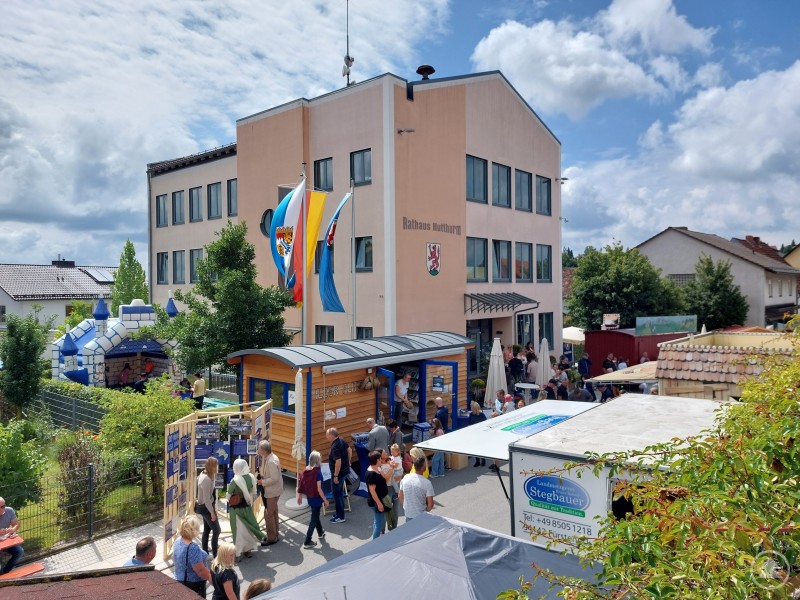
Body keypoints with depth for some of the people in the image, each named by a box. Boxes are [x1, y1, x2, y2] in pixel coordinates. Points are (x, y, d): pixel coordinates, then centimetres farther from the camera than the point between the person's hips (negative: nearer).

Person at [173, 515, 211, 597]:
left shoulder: (178, 541, -6)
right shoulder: (192, 548, -32)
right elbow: (201, 570, -27)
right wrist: (213, 580, -13)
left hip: (180, 580, 8)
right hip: (194, 585, -8)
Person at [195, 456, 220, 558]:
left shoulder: (204, 475, 2)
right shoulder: (206, 479, -28)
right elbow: (207, 499, -25)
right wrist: (212, 512, -19)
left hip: (205, 506, 10)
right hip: (206, 507, -9)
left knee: (207, 530, 20)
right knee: (216, 531, -2)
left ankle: (205, 552, 32)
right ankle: (215, 555, 5)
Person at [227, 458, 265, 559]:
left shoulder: (235, 481, -24)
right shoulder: (251, 477, -10)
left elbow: (229, 496, -12)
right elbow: (253, 493, 1)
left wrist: (230, 502, 9)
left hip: (236, 508, -4)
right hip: (247, 507, 4)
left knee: (239, 529, 7)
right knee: (248, 527, 18)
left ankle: (238, 552, 15)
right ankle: (248, 549, 30)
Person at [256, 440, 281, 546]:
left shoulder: (272, 462, -27)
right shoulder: (267, 458, 3)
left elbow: (274, 478, -28)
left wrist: (262, 482, -19)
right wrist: (261, 476, 0)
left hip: (272, 491, -10)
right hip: (270, 490, 10)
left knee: (268, 514, 0)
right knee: (273, 513, 19)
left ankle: (272, 538, 13)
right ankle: (275, 535, 32)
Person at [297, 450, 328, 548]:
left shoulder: (305, 470, -5)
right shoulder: (317, 472, -23)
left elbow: (300, 484, 2)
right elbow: (319, 489, -21)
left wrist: (299, 496, 16)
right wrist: (325, 500, -10)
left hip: (309, 497, 7)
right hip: (316, 498, -7)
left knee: (315, 515, 26)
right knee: (314, 518, 6)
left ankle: (320, 532, 47)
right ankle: (307, 542, 9)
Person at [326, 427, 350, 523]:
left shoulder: (335, 447, -28)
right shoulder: (342, 441, 0)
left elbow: (338, 462, -30)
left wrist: (335, 476, -23)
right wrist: (348, 463, 25)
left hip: (339, 472, -9)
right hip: (345, 470, 9)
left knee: (336, 494, 3)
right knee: (340, 492, 21)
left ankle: (340, 517, 12)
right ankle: (340, 511, 33)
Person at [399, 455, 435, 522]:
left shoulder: (405, 478, -7)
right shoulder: (427, 483, -21)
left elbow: (400, 497, 4)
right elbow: (430, 505, -18)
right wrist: (426, 511, 2)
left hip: (408, 514, 4)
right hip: (421, 517, -4)